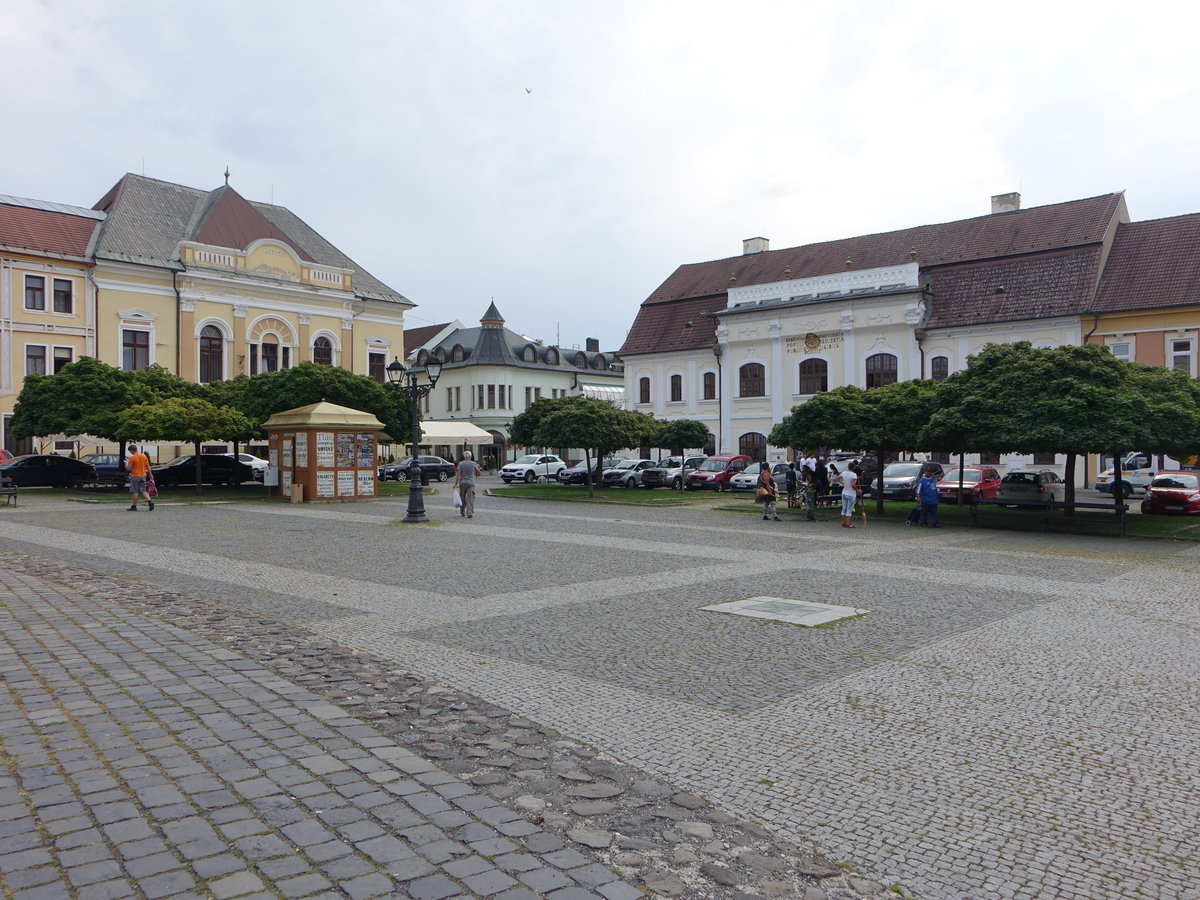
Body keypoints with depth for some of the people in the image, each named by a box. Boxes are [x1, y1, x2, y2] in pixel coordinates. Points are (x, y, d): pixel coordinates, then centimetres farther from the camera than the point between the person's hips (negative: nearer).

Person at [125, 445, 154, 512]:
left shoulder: (132, 458, -12)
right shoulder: (144, 456, 3)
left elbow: (128, 468, -11)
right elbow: (148, 466, 7)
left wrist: (126, 463, 8)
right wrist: (150, 474, 15)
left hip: (135, 476, -5)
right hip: (143, 476, 5)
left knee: (135, 492, 2)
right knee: (143, 491, 11)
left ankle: (134, 507, 7)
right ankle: (150, 501, -8)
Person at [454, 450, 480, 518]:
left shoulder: (461, 464, -4)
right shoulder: (474, 464, -1)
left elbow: (458, 474, -8)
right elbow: (478, 472, 10)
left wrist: (456, 483, -5)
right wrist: (477, 466, 31)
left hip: (462, 483, 1)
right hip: (471, 483, -1)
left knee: (462, 498, 15)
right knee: (470, 499, -3)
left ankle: (462, 512, 26)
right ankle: (470, 514, -10)